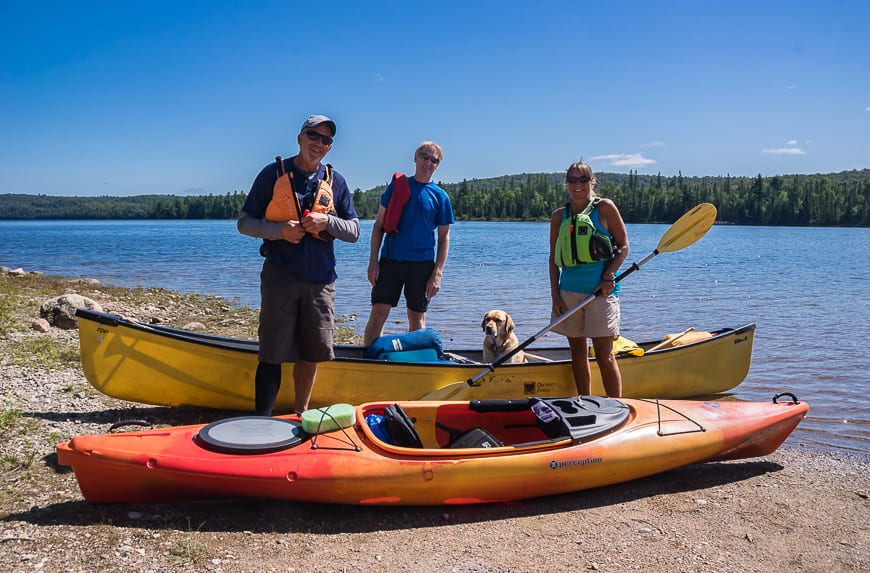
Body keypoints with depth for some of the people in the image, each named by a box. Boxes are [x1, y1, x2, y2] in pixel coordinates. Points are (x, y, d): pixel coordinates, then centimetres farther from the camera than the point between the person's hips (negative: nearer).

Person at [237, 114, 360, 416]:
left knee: (311, 353, 10)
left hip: (320, 280, 3)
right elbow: (244, 222, 1)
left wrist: (327, 221, -12)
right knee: (273, 354, -3)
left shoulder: (335, 181, 9)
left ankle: (300, 414, 27)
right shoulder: (273, 173, 1)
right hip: (280, 277, -3)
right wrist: (279, 229, -16)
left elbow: (354, 231, 8)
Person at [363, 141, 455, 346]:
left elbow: (444, 237, 4)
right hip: (390, 260, 0)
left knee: (417, 318, 8)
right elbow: (379, 225, 6)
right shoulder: (397, 185, 5)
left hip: (422, 264, 0)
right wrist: (373, 261, -2)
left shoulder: (440, 196, 4)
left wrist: (437, 274, -4)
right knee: (378, 314, -4)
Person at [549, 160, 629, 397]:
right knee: (577, 353, 10)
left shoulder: (605, 207, 0)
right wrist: (555, 295, 3)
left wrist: (608, 277, -14)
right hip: (569, 291, 4)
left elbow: (623, 246, -1)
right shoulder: (559, 215, 9)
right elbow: (554, 259, 11)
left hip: (601, 290, -4)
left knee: (604, 355, -5)